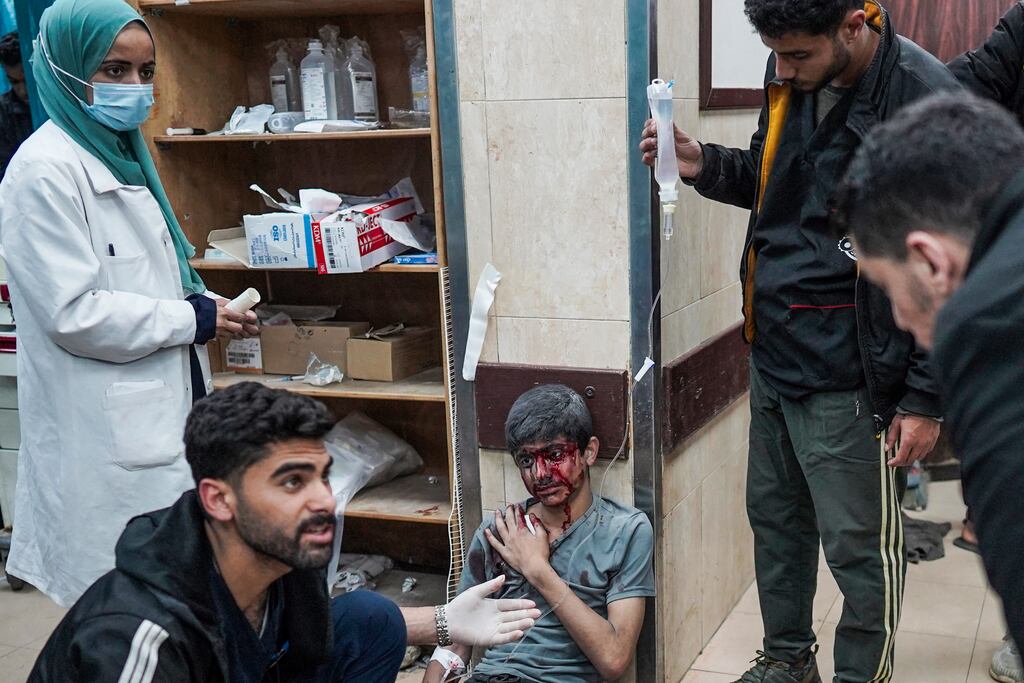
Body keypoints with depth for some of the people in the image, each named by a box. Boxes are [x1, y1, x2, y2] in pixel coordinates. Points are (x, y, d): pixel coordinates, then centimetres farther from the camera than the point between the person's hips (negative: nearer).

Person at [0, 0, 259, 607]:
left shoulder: (122, 154, 14)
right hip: (107, 438, -9)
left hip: (163, 407, 9)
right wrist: (194, 320, -13)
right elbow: (74, 312, -20)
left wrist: (207, 306, 9)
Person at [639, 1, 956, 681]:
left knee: (859, 545, 6)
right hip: (773, 351, 7)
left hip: (846, 370, -7)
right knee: (775, 516, 20)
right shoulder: (792, 79, 3)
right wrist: (703, 164, -1)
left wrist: (925, 397, -13)